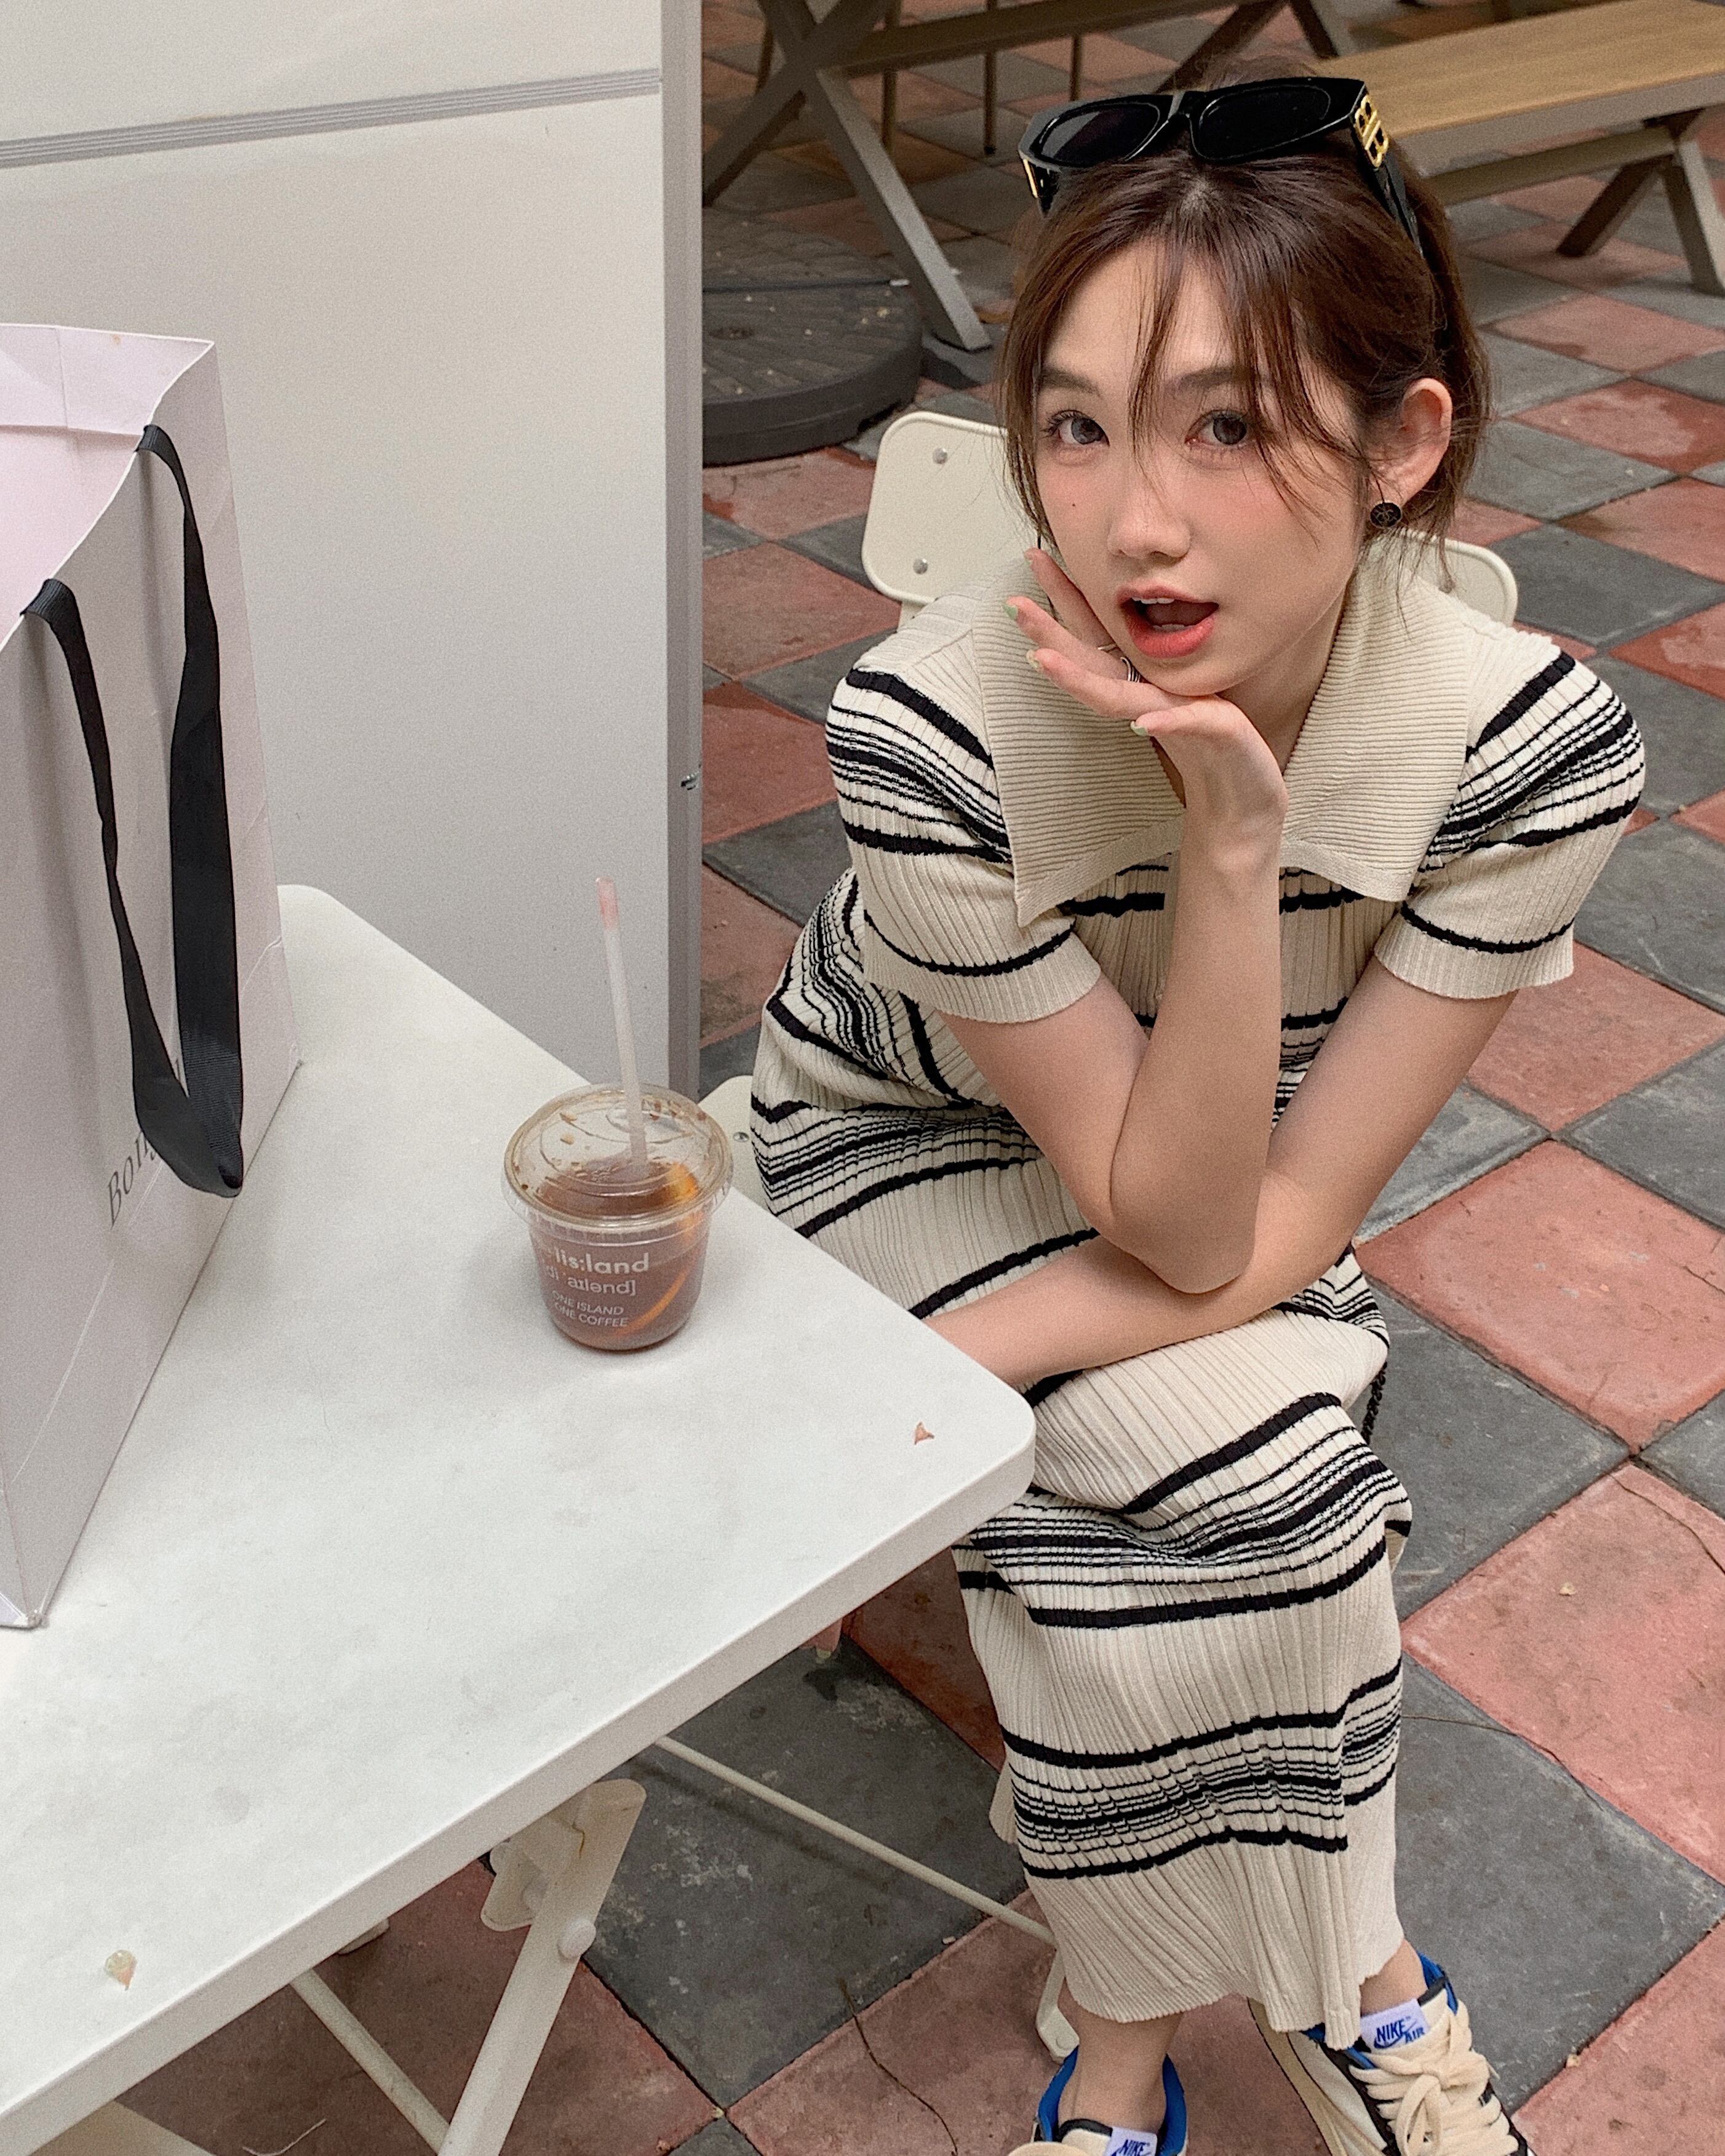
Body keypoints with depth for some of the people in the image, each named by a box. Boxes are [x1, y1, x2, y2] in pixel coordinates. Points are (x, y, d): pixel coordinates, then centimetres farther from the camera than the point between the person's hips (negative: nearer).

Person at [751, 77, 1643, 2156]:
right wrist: (1234, 844, -42)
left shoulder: (1534, 747, -29)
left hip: (1204, 1139, 2)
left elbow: (1284, 1218, -22)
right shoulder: (930, 727, -35)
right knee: (1236, 1468, -26)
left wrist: (935, 1369, -28)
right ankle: (1351, 1989, 2)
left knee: (1188, 1510, -25)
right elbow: (1182, 1226, -29)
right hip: (922, 1134, -2)